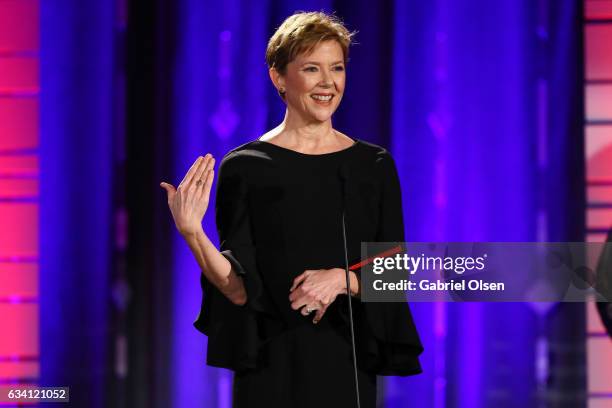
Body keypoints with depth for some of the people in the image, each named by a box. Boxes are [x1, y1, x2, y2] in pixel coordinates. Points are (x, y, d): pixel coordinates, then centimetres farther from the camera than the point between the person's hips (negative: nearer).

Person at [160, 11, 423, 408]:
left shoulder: (374, 166, 5)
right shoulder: (245, 167, -2)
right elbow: (240, 289, -6)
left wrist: (343, 280, -15)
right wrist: (191, 231, -20)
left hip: (348, 367, 2)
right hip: (272, 369, -2)